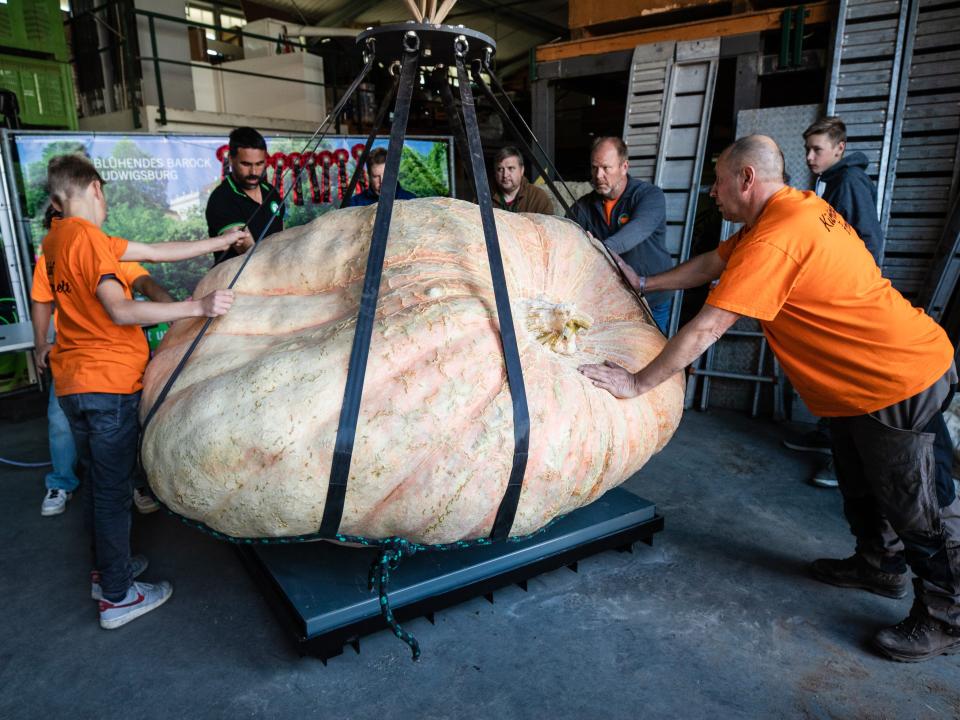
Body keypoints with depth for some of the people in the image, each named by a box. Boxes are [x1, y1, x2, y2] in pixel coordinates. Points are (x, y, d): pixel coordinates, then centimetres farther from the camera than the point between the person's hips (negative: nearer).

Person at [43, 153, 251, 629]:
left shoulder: (56, 240, 11)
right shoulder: (87, 238, -16)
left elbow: (156, 252, 8)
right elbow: (121, 311, -28)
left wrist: (221, 242, 8)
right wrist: (198, 307, -32)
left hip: (72, 384, 9)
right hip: (109, 382, -9)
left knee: (96, 483, 20)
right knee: (113, 490, 2)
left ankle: (106, 570, 36)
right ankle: (117, 597, 14)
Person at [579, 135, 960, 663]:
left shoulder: (774, 239, -29)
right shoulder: (796, 207, 4)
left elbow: (706, 328, -30)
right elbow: (713, 263, 14)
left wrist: (636, 383, -22)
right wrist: (646, 282, 18)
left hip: (899, 381, -10)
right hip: (860, 382, 10)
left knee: (916, 506, 6)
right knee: (859, 483, 25)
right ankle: (879, 566, 46)